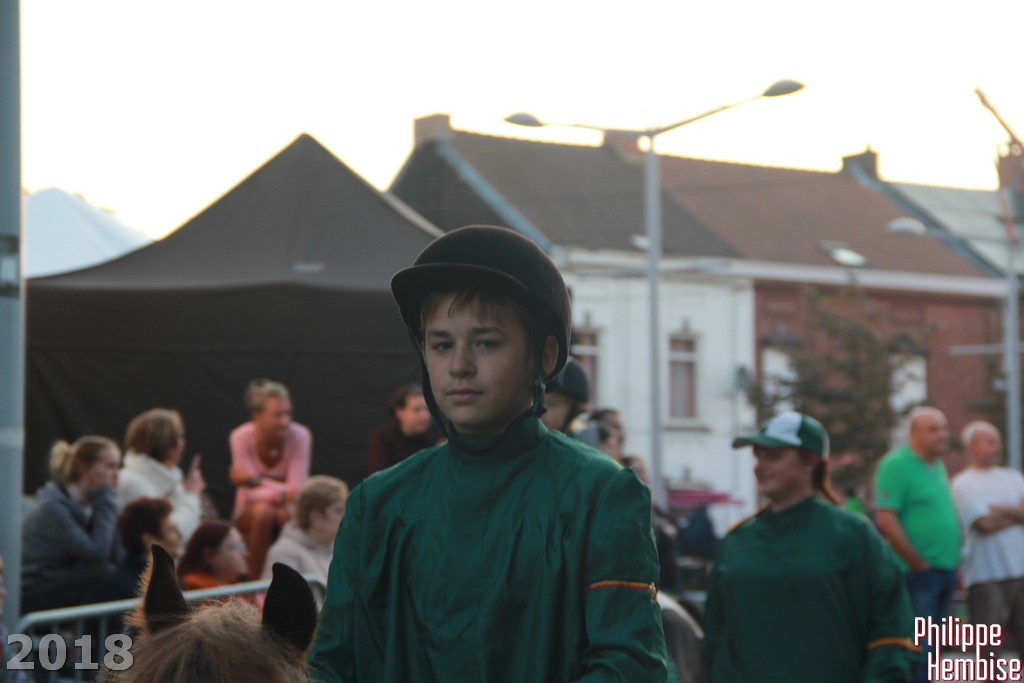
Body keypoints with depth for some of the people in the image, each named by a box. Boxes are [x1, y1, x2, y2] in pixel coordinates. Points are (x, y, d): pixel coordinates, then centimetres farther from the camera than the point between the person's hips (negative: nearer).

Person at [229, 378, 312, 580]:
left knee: (285, 514, -34)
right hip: (250, 513, 0)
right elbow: (251, 493, -20)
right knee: (263, 511, -34)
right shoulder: (241, 437, -16)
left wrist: (255, 480, -35)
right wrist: (282, 493, -41)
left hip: (289, 510, 0)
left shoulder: (300, 435, -15)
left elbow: (296, 489, -20)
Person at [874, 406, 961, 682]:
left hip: (945, 572, 8)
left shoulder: (937, 466, 15)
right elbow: (885, 520, -18)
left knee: (931, 649, 13)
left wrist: (953, 563, 15)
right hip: (918, 575, -8)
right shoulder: (896, 465, -11)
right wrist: (919, 564, -15)